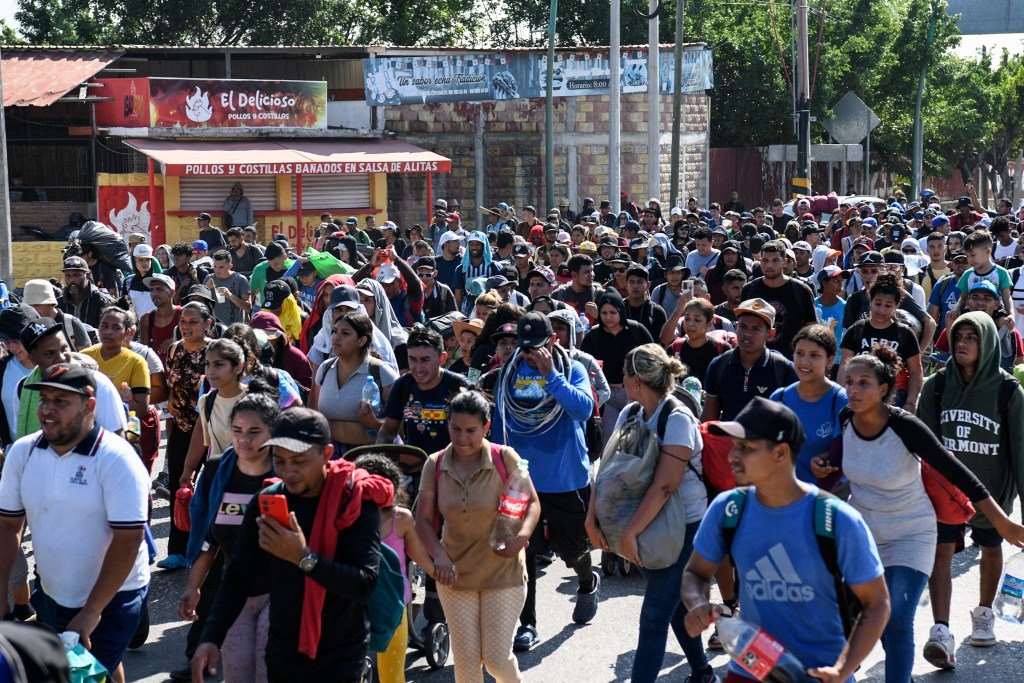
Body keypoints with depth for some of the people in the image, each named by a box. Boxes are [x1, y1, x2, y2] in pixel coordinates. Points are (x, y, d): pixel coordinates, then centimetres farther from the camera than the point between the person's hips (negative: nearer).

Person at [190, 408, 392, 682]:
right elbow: (238, 576, 0)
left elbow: (365, 584, -22)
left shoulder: (355, 502, -14)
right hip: (282, 656, 4)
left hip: (340, 661, -4)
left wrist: (304, 557, -32)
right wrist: (211, 639, -12)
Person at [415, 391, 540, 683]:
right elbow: (424, 519, -2)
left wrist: (522, 536, -23)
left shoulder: (505, 458, -11)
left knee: (497, 658, -2)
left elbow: (532, 503, -4)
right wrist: (438, 555, -20)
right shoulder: (435, 465, -3)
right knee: (465, 659, 7)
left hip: (502, 571, -3)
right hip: (455, 572, 3)